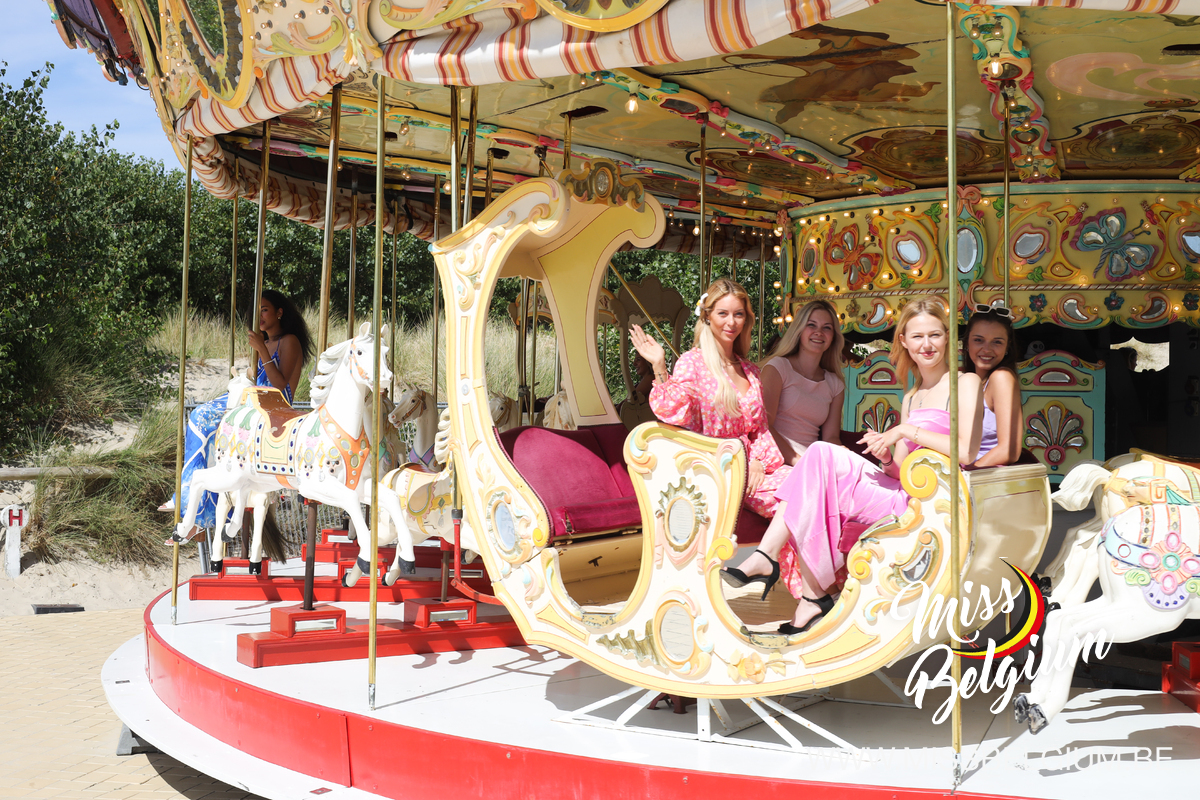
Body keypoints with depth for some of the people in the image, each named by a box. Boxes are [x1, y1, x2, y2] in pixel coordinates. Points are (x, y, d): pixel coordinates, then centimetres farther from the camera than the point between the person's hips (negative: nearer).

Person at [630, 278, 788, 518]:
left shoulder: (751, 371, 19)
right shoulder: (692, 362, 0)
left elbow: (761, 428, 17)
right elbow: (676, 413, -14)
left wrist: (759, 461, -2)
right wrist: (659, 367, -19)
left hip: (747, 468, 6)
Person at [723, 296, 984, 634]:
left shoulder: (965, 384, 2)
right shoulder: (910, 398, 24)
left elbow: (966, 451, -15)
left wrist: (907, 431, -12)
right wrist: (886, 455, -4)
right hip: (900, 493, 7)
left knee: (823, 458, -22)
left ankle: (767, 558, -19)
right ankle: (813, 596, -21)